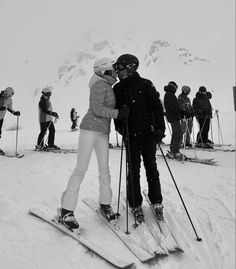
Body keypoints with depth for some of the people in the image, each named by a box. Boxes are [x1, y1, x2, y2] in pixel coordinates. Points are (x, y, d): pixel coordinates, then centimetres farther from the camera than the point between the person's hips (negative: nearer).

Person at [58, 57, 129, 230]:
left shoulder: (109, 87, 18)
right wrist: (118, 113, -19)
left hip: (103, 132, 8)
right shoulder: (100, 85, -9)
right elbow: (97, 109, -16)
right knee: (81, 169, -7)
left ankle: (105, 204, 23)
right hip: (90, 129, -8)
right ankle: (66, 210, 2)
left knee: (104, 169, 8)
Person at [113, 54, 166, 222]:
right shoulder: (117, 89, 8)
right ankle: (135, 205, 17)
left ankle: (157, 202, 22)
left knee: (151, 167, 6)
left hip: (148, 132, -2)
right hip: (130, 134, 2)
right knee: (133, 170, 4)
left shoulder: (145, 85, -2)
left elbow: (157, 106, -4)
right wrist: (120, 128, -2)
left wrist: (160, 128, -10)